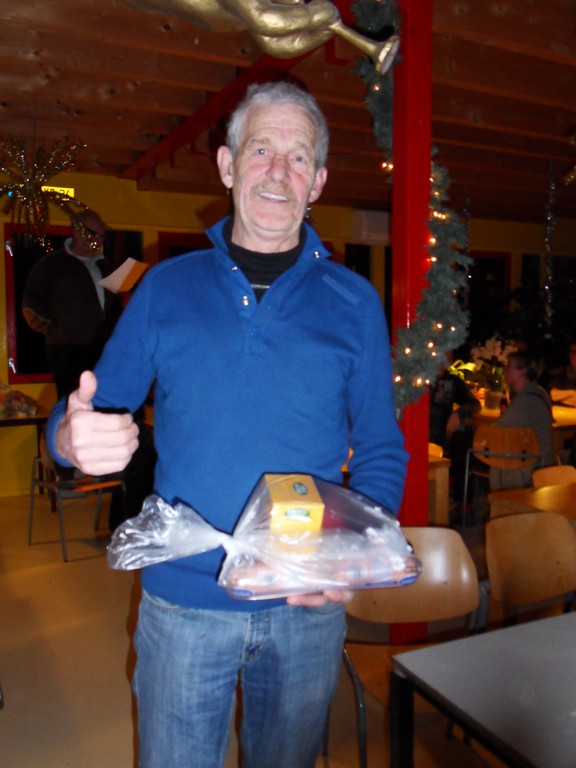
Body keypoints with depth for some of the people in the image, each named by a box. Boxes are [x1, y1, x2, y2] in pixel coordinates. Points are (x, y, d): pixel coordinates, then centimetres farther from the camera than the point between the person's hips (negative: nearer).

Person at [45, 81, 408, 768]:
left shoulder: (353, 302, -1)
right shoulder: (167, 287, 0)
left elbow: (382, 453, 1)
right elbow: (93, 415, 1)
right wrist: (74, 436, -22)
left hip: (306, 608, 1)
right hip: (181, 600, 0)